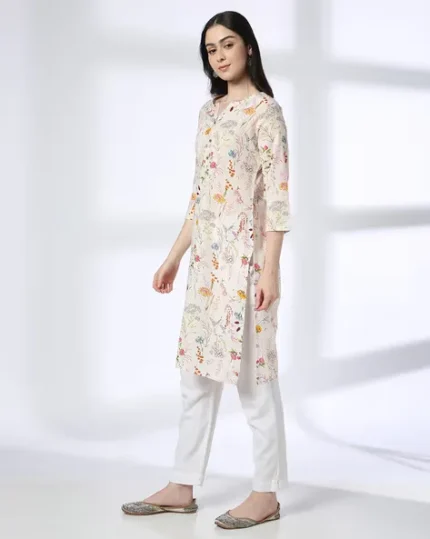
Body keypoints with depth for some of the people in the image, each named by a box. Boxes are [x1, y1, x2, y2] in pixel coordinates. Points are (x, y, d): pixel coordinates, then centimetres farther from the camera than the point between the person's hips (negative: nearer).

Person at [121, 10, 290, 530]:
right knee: (197, 373, 11)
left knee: (252, 375, -1)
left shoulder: (265, 110, -8)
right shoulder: (209, 111, 14)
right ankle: (182, 487, 19)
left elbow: (277, 195, -14)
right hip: (207, 256, 8)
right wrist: (174, 257, 17)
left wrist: (270, 269, -19)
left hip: (245, 254, -8)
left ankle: (267, 492, 9)